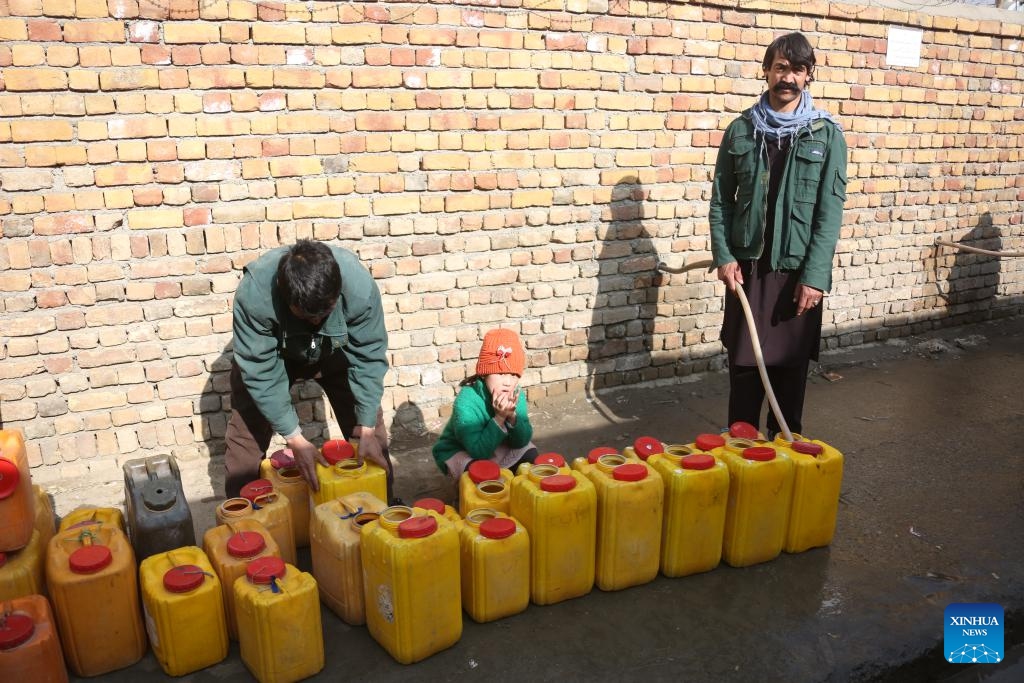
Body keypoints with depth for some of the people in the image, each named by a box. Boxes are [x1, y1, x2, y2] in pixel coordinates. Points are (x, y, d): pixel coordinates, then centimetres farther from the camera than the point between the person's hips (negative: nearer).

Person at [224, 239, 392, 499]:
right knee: (247, 431, -3)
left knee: (368, 425, 0)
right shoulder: (254, 293, -40)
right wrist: (295, 439, -33)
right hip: (271, 353, -1)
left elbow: (369, 358, -27)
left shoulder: (360, 286, -38)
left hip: (336, 351, 1)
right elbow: (260, 371, -32)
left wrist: (367, 431, -25)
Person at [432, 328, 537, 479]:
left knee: (530, 454, -9)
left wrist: (512, 416, -33)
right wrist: (499, 418, -40)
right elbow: (478, 451, -33)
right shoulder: (467, 401, -33)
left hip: (492, 446, 6)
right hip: (459, 452, -5)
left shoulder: (516, 395, -16)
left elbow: (522, 441, -15)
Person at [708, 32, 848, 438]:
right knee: (743, 363, 6)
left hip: (799, 269, -1)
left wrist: (815, 275, -13)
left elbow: (831, 209, -5)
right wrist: (724, 256, -6)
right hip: (747, 266, 1)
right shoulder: (741, 130, 5)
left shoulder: (827, 134, -1)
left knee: (791, 364, 8)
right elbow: (721, 199, 6)